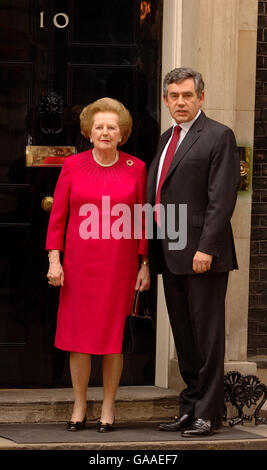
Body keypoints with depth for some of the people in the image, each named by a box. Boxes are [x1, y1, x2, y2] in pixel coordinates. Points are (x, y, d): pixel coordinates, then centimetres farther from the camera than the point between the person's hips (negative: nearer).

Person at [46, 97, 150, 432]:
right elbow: (58, 216, 4)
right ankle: (79, 408, 14)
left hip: (120, 264, 0)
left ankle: (108, 408, 14)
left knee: (114, 334, 3)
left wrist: (145, 264, -1)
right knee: (79, 333, 2)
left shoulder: (136, 168, 3)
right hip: (79, 263, 0)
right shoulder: (73, 166, 3)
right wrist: (54, 260, -2)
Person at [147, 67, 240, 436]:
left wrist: (206, 248, -20)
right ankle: (190, 408, 19)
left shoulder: (219, 136, -6)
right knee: (184, 338, 12)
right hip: (170, 255, 8)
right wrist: (150, 253, 12)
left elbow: (222, 198, -14)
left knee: (206, 336, -3)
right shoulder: (167, 139, 19)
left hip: (202, 254, -8)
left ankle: (208, 413, 1)